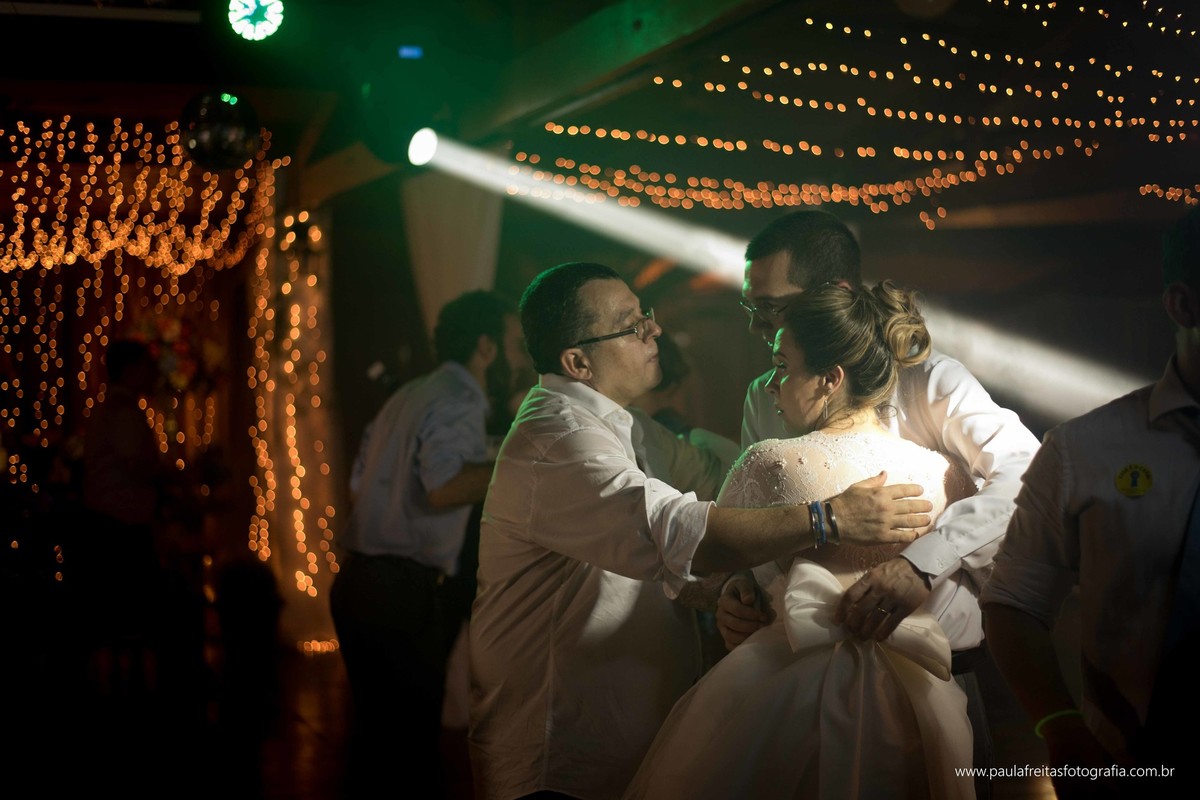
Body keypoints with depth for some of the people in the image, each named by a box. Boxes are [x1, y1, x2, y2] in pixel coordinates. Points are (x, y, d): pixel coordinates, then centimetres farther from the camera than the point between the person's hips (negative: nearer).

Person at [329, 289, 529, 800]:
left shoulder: (408, 396, 18)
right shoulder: (460, 400, -10)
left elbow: (360, 483, 17)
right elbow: (443, 486, -27)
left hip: (358, 583, 9)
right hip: (405, 591, -9)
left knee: (377, 728, 16)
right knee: (416, 737, -2)